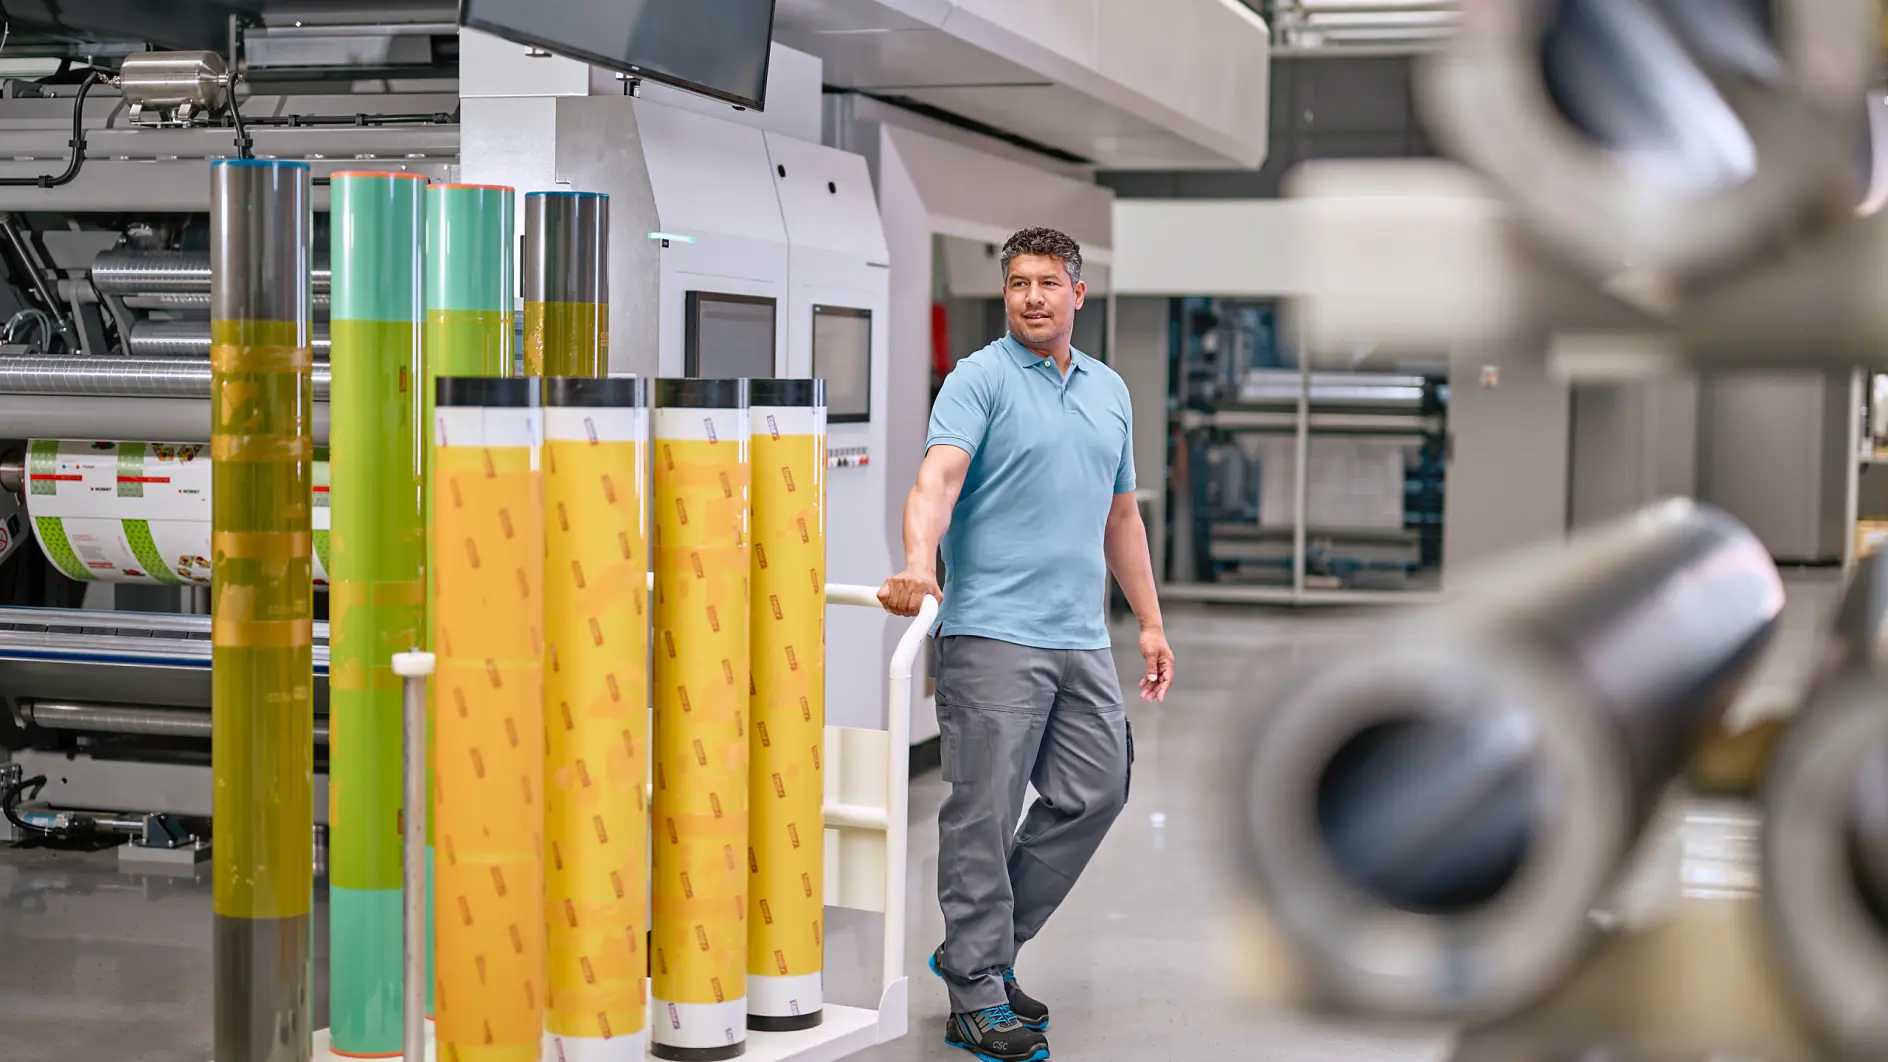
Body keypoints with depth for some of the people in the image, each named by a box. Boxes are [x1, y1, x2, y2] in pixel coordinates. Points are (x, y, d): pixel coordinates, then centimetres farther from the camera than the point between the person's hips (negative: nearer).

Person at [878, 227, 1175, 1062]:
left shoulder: (1110, 391, 17)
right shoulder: (980, 379, -4)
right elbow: (938, 477, -20)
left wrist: (1150, 623, 19)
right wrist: (918, 567, -38)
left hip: (1082, 640, 7)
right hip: (993, 632, -7)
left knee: (1094, 794, 8)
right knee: (984, 814, -4)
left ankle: (983, 947, 22)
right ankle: (976, 994, 4)